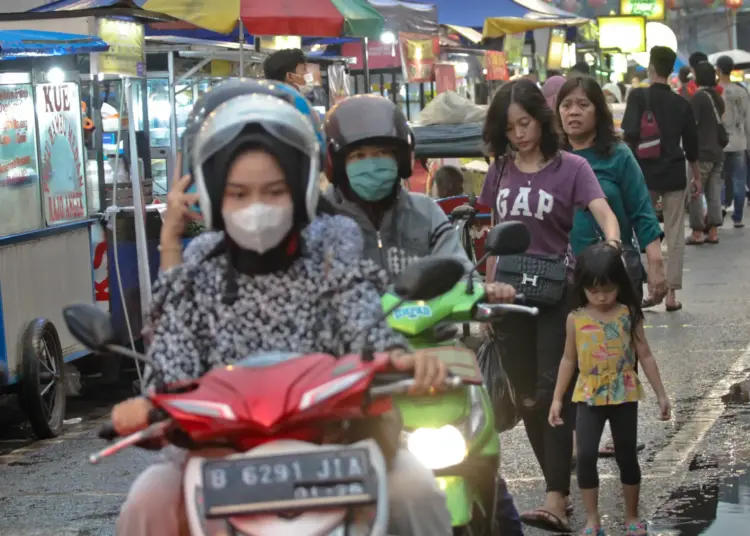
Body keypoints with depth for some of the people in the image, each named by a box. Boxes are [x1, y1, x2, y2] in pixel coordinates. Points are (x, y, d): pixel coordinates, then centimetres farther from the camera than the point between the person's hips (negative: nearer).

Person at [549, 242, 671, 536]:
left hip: (624, 396, 0)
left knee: (627, 456, 8)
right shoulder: (576, 319, -4)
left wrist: (661, 394, 1)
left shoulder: (628, 314, -5)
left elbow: (645, 356, 1)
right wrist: (557, 399, 5)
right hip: (589, 398, 0)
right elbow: (569, 360, 6)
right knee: (585, 455, -10)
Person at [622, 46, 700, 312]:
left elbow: (630, 133, -18)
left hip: (645, 173, -2)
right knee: (675, 235, 7)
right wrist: (697, 177, 22)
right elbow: (691, 144, 10)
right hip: (674, 175, 2)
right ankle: (671, 293, 6)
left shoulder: (639, 96, -8)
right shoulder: (682, 104, 4)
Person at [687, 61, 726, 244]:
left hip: (702, 153, -7)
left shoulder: (698, 97, -12)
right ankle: (713, 232, 8)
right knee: (714, 193, 8)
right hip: (718, 152, 7)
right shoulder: (718, 98, 12)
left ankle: (697, 233, -1)